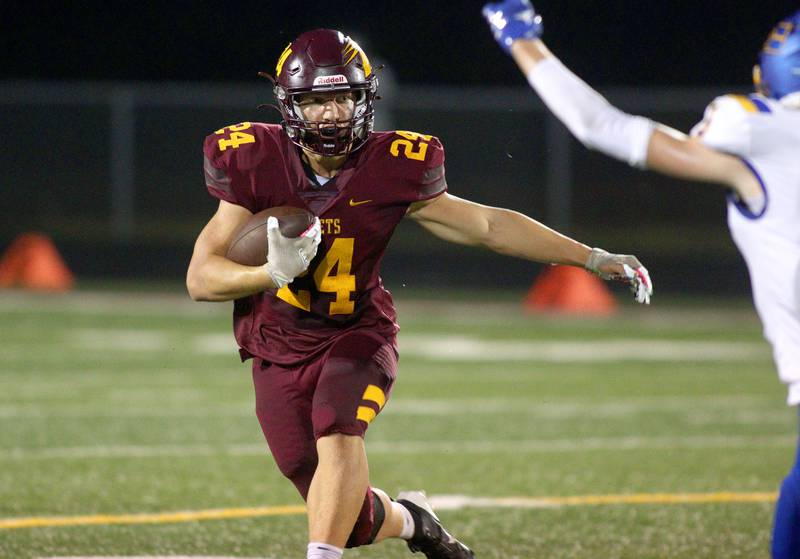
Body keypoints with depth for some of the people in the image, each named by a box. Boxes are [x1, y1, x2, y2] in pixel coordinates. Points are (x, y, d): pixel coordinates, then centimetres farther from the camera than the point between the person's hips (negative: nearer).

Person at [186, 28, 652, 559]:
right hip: (280, 350, 0)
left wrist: (593, 259, -5)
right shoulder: (255, 165, -13)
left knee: (338, 431, -33)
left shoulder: (389, 171, -11)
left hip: (356, 334, 0)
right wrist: (275, 273, -33)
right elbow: (201, 278, -14)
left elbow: (487, 225, -2)